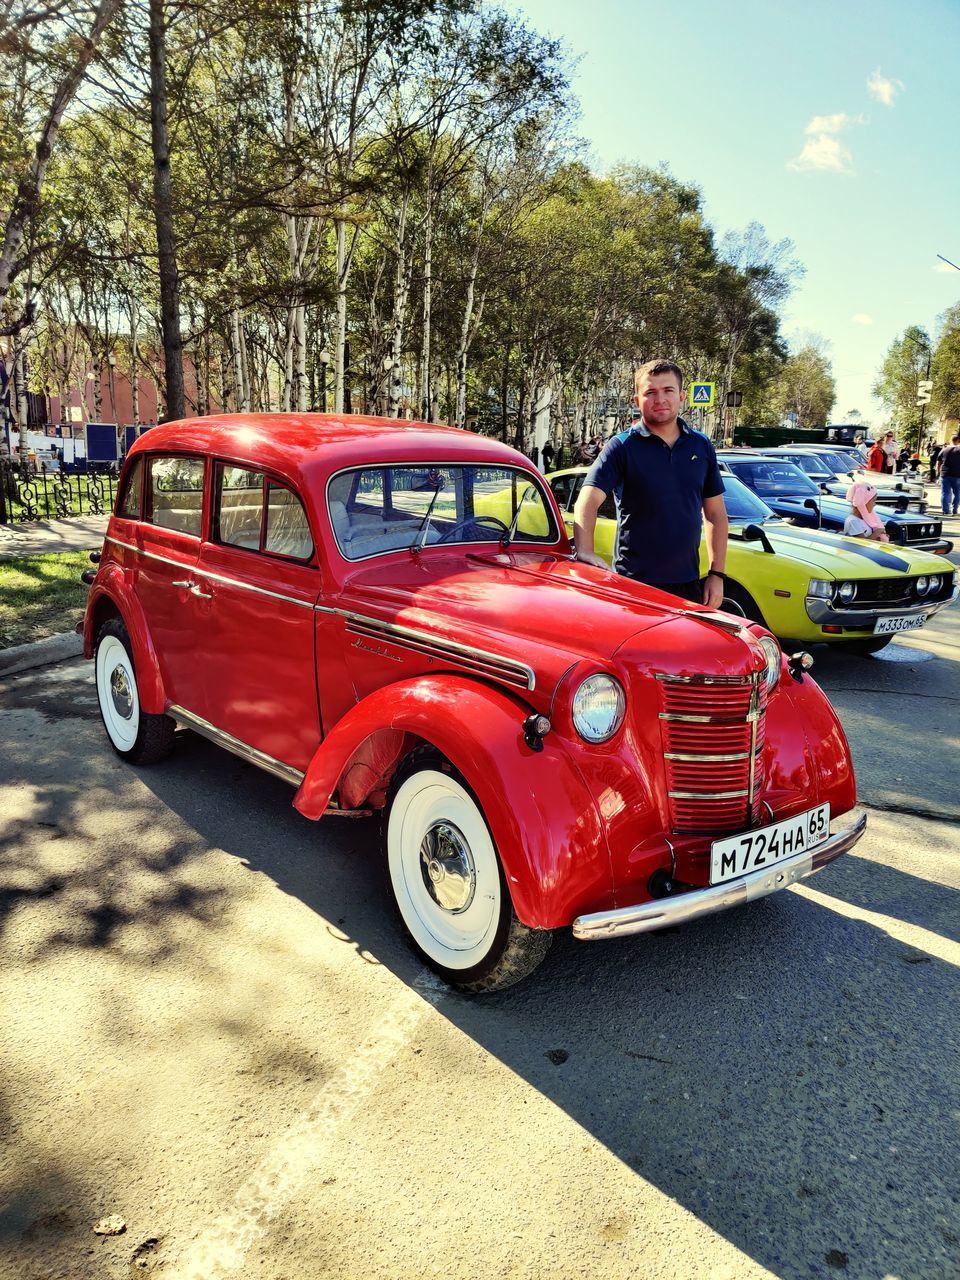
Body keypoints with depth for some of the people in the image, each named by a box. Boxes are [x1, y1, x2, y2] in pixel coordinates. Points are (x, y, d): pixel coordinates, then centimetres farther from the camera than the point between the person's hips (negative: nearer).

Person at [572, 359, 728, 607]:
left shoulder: (701, 446, 7)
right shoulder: (623, 446, -5)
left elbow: (716, 514, 11)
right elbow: (588, 501, -17)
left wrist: (717, 574, 5)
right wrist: (585, 550, -35)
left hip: (688, 583, 4)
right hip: (634, 584, -4)